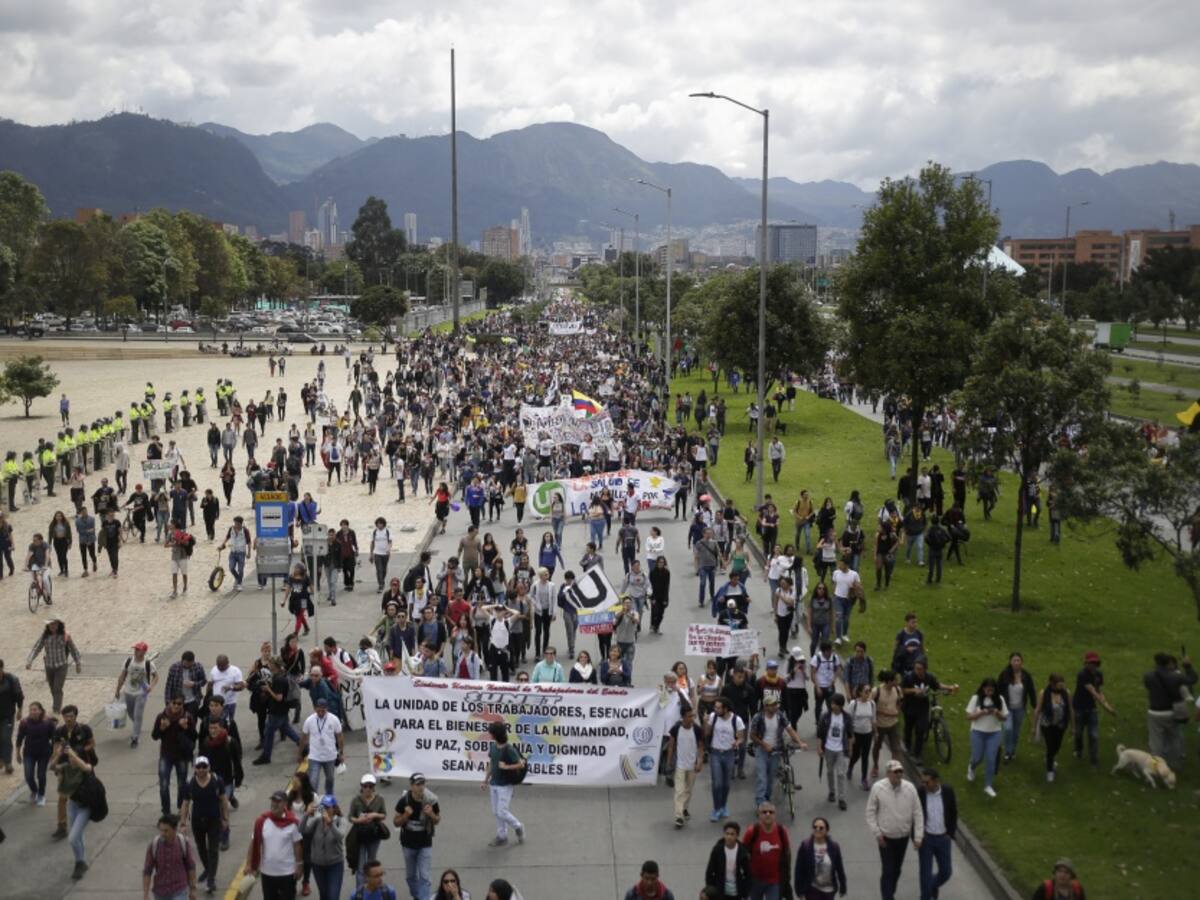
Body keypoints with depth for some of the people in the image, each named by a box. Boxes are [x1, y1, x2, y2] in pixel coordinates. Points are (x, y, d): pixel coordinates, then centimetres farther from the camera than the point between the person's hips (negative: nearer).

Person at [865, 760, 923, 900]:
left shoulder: (910, 788, -10)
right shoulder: (878, 788, -16)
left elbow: (918, 813, -4)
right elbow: (870, 812, -7)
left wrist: (918, 836, -5)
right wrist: (877, 833, -12)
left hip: (903, 837, 3)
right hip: (885, 837, -3)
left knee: (897, 869, 19)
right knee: (888, 871, -4)